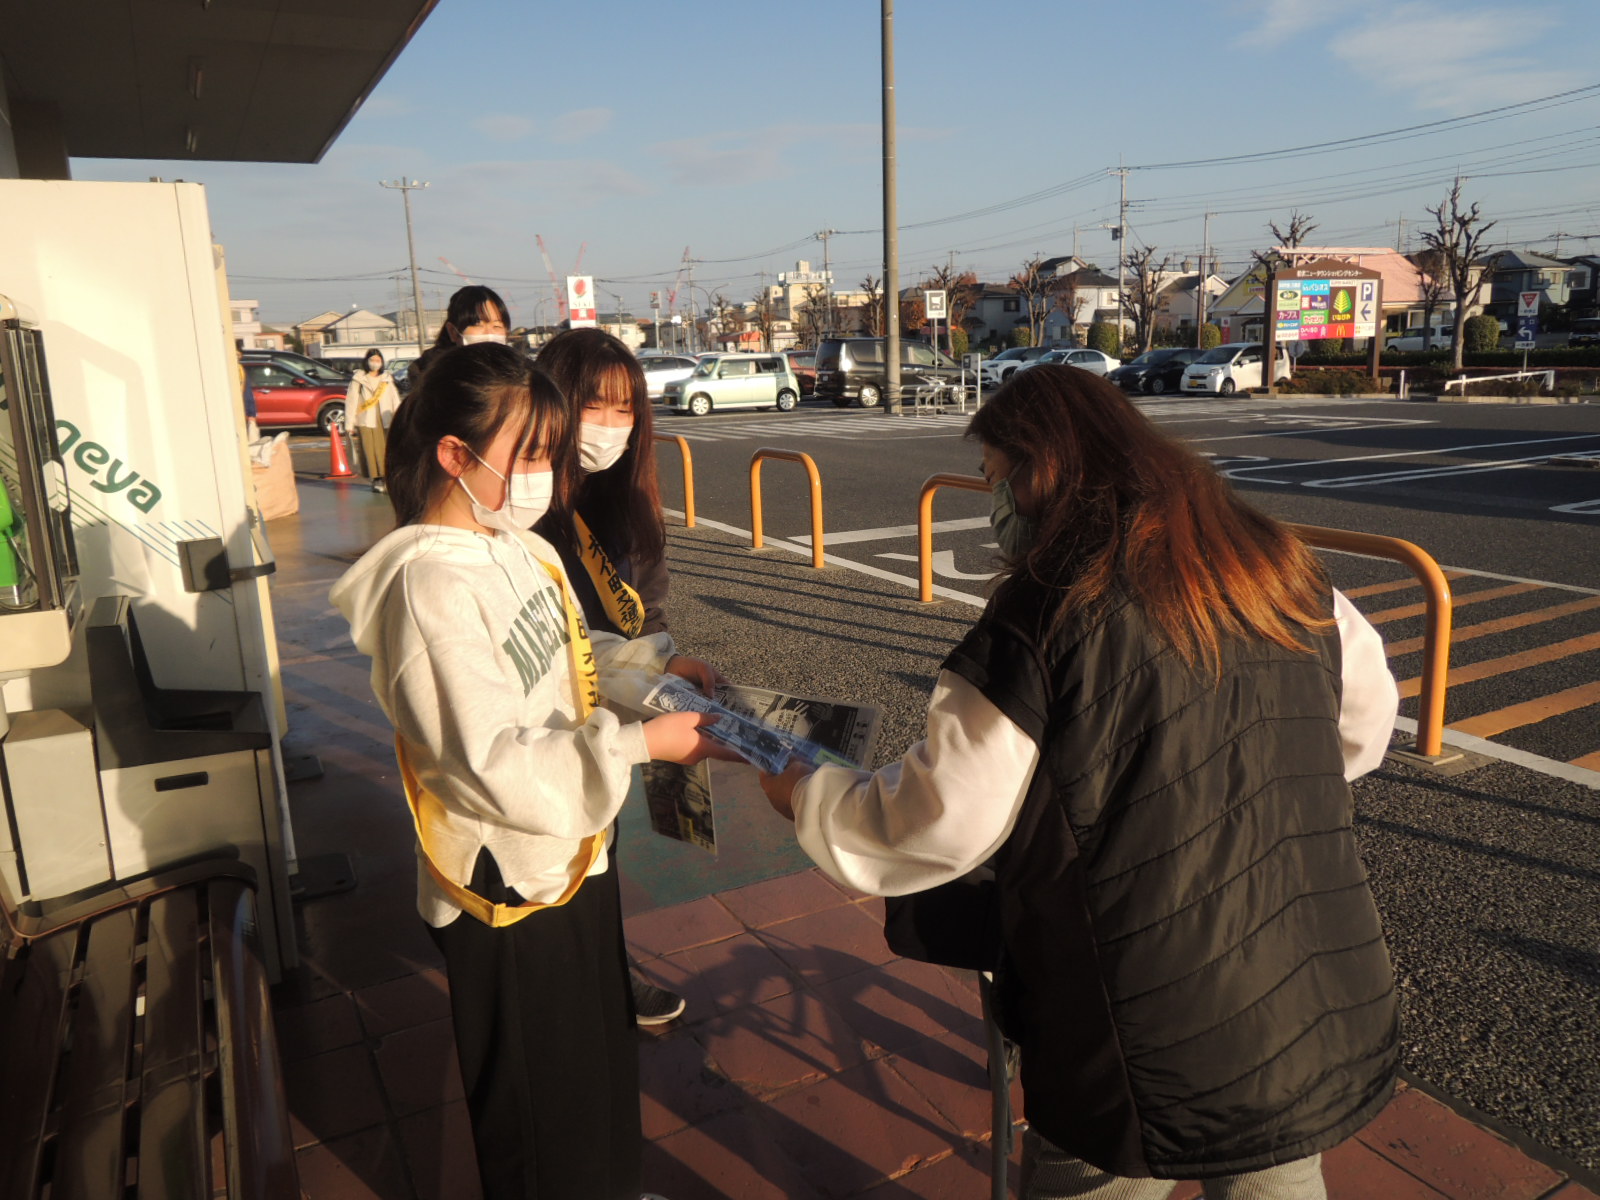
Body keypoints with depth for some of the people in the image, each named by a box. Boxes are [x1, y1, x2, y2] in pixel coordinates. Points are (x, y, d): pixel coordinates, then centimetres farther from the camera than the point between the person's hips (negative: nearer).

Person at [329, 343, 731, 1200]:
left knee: (600, 1059, 29)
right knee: (537, 1104, 15)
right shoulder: (430, 583, -26)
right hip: (506, 883, -8)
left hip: (571, 852, 9)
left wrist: (656, 663, -1)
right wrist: (639, 743, -28)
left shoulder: (517, 544, -1)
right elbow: (494, 765, -29)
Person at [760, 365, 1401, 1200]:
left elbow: (942, 822, -14)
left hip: (1152, 1050, -5)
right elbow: (1365, 724, 14)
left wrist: (805, 798, 2)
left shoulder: (1050, 610, -17)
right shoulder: (1276, 563, 2)